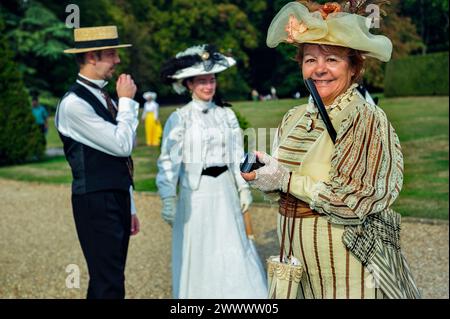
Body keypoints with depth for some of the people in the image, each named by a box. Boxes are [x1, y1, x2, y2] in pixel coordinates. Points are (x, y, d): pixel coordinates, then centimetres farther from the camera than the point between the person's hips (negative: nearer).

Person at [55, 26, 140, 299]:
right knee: (109, 285, -9)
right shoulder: (74, 103, -13)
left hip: (117, 199, 9)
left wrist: (129, 208, 21)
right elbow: (122, 144, -18)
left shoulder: (105, 99, 15)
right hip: (96, 203, -9)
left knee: (106, 281, 13)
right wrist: (127, 101, -5)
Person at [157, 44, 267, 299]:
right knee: (198, 254, 4)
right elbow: (168, 161, -7)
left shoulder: (227, 115, 6)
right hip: (195, 193, -3)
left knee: (233, 252, 5)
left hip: (225, 191, 3)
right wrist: (168, 199, -11)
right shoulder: (179, 119, -5)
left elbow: (237, 154, 10)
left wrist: (244, 187, 6)